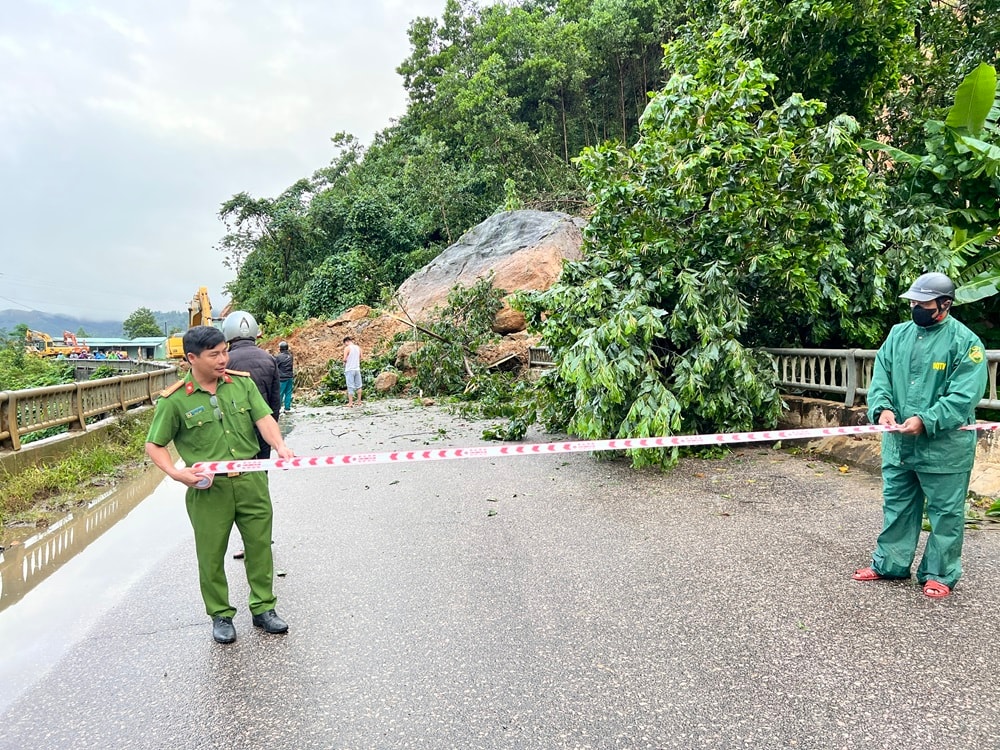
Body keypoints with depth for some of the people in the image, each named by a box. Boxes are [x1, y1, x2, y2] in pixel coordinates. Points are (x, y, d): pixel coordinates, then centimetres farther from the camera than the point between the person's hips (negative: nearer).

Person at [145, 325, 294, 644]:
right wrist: (174, 472, -16)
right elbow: (154, 445, 0)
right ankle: (221, 616, 30)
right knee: (211, 555, 10)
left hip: (251, 480, 2)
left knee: (260, 545, 11)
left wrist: (280, 445, -25)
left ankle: (263, 608, 29)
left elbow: (263, 418, -6)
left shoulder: (243, 383, 1)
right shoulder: (174, 400, -7)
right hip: (208, 489, -2)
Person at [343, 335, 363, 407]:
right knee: (358, 386, 12)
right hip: (357, 369, 5)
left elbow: (345, 359, -12)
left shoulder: (347, 348, -10)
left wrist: (344, 361, 9)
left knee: (350, 386, -2)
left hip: (349, 369, -5)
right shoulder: (358, 347, 8)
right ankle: (359, 401, 16)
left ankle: (350, 402, 0)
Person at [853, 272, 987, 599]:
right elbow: (881, 376, 3)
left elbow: (964, 396, -16)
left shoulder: (965, 341, -9)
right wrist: (883, 407, -15)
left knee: (945, 512, 7)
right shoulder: (898, 334, 7)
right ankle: (889, 563, 29)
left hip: (944, 446, -5)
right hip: (899, 442, 5)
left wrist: (925, 421, -26)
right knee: (896, 505, 16)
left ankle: (940, 575, 21)